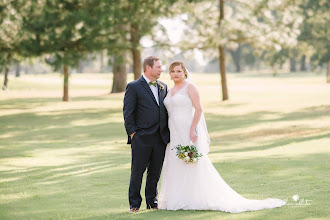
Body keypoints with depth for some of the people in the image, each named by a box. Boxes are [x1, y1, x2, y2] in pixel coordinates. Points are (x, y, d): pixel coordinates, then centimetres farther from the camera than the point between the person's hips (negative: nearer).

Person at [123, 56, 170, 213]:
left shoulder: (163, 87, 15)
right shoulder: (134, 87, -2)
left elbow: (166, 110, 17)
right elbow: (128, 112, -4)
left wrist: (167, 132, 9)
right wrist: (132, 133, -10)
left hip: (160, 138, 5)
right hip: (141, 138, -5)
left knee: (155, 172, 9)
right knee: (137, 172, 1)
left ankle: (152, 200, 20)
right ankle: (134, 203, 11)